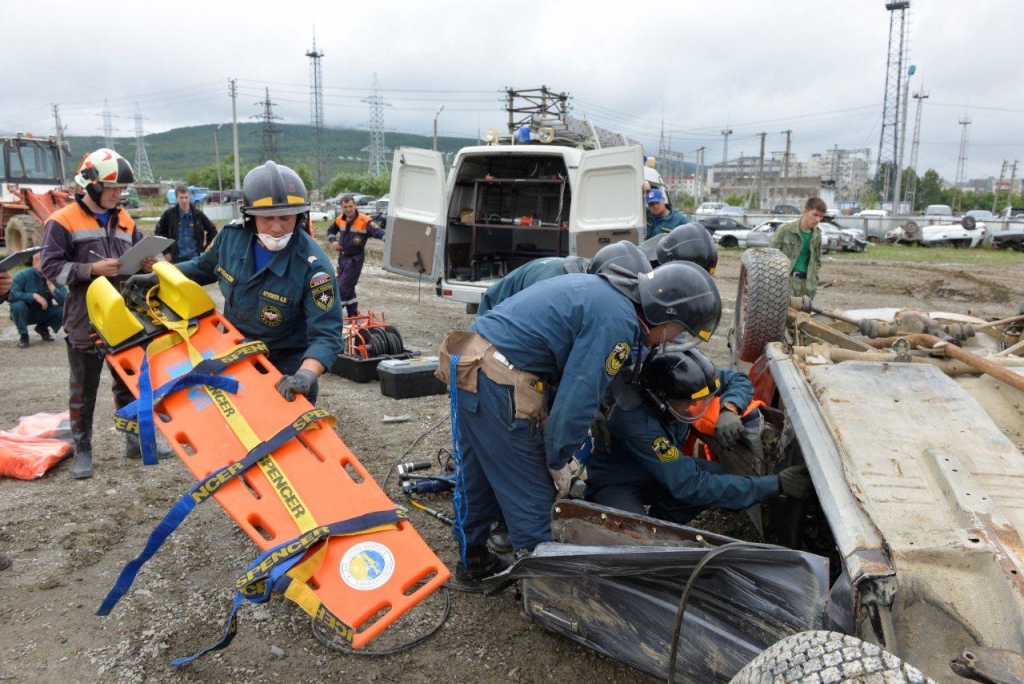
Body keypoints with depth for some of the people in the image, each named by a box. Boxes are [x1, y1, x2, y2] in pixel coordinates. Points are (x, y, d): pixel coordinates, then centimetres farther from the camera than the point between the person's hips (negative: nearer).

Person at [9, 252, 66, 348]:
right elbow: (12, 294, -31)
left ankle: (43, 328, 9)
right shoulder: (23, 275, -18)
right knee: (18, 305, -34)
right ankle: (23, 335, -8)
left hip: (44, 313, 3)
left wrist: (51, 285, -30)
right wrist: (34, 296, -35)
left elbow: (65, 301, -23)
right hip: (26, 313, -2)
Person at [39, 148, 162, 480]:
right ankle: (82, 451, 19)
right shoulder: (63, 221, -5)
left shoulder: (124, 221, 12)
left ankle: (136, 441, 26)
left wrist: (145, 265, -5)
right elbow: (50, 266, -10)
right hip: (85, 320, -5)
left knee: (130, 384, 14)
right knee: (84, 389, 7)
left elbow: (137, 255, 18)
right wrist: (92, 269, -22)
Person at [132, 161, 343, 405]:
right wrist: (157, 278, 2)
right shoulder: (232, 235, -13)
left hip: (286, 369, -5)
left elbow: (326, 333, -34)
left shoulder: (313, 265, -30)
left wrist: (306, 374, -51)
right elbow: (204, 266, 11)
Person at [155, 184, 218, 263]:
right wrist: (166, 252, 2)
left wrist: (205, 249, 6)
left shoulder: (198, 214, 2)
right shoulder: (169, 214, -1)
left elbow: (212, 230, 12)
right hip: (177, 259, -1)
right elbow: (158, 232, 9)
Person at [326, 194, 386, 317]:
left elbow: (377, 231, -32)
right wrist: (333, 241, 0)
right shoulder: (340, 220, 3)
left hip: (355, 258, -7)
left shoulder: (364, 220, -18)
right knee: (348, 287, 14)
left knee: (343, 287, -6)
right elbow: (331, 231, 21)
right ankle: (353, 314, 25)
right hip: (342, 257, 7)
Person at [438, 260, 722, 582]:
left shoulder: (600, 288, 15)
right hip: (499, 384, -10)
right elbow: (579, 396, -17)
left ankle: (472, 559, 41)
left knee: (478, 474, 24)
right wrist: (559, 461, -4)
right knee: (532, 493, 5)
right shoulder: (617, 322, -15)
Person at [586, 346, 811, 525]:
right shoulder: (638, 422, -38)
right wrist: (775, 485, -36)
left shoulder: (681, 384, -19)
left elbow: (738, 380, -3)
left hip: (665, 469, 7)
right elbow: (690, 486, -36)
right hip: (616, 484, -7)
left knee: (722, 476, -18)